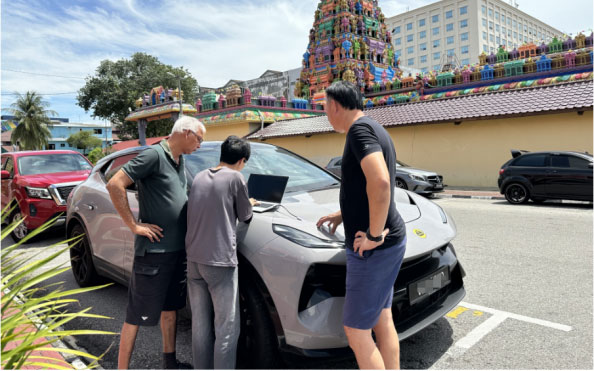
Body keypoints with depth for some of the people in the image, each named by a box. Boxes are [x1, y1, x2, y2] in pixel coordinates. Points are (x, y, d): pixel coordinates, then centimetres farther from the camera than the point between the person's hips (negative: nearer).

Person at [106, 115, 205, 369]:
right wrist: (134, 225, -18)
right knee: (137, 315, 3)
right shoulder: (154, 155, -15)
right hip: (153, 251, -9)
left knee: (170, 307, 20)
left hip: (176, 249, 9)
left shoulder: (179, 160, 11)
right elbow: (115, 185, -21)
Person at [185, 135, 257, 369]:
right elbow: (245, 216, 3)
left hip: (193, 259, 7)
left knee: (200, 324, 14)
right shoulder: (235, 178, -7)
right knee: (227, 328, 1)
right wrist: (249, 204, 23)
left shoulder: (199, 177, 10)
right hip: (220, 261, -7)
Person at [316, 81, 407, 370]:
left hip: (373, 249, -10)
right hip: (391, 242, 10)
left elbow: (380, 182, -34)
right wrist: (343, 215, 22)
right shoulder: (376, 130, 15)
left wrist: (374, 235, -24)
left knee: (356, 332, 2)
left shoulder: (360, 129, -17)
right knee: (382, 321, 21)